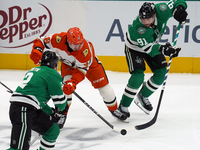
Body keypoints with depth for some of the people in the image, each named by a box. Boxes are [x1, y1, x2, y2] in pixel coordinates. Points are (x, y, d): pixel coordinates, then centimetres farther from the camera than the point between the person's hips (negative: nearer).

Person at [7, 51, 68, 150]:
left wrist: (51, 113, 35)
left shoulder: (34, 71, 26)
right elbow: (59, 99, 1)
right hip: (22, 109, -10)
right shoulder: (53, 75, -1)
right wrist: (61, 109, 24)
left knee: (53, 130, 18)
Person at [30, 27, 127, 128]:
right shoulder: (59, 39, -38)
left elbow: (81, 70, -36)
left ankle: (114, 109, 24)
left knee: (103, 85, -2)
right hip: (68, 63, 1)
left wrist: (73, 82, -50)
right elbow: (40, 41, -24)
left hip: (89, 63, -1)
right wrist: (37, 50, -45)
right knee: (66, 85, -21)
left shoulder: (86, 50, -42)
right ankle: (62, 114, -4)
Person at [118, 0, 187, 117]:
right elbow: (149, 48, -40)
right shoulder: (138, 28, -41)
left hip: (153, 44, 6)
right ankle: (123, 106, -10)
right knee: (138, 76, -21)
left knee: (161, 73, -3)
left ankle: (142, 97, 18)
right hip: (134, 48, -6)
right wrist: (163, 49, -57)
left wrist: (179, 10, -34)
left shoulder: (162, 10, -29)